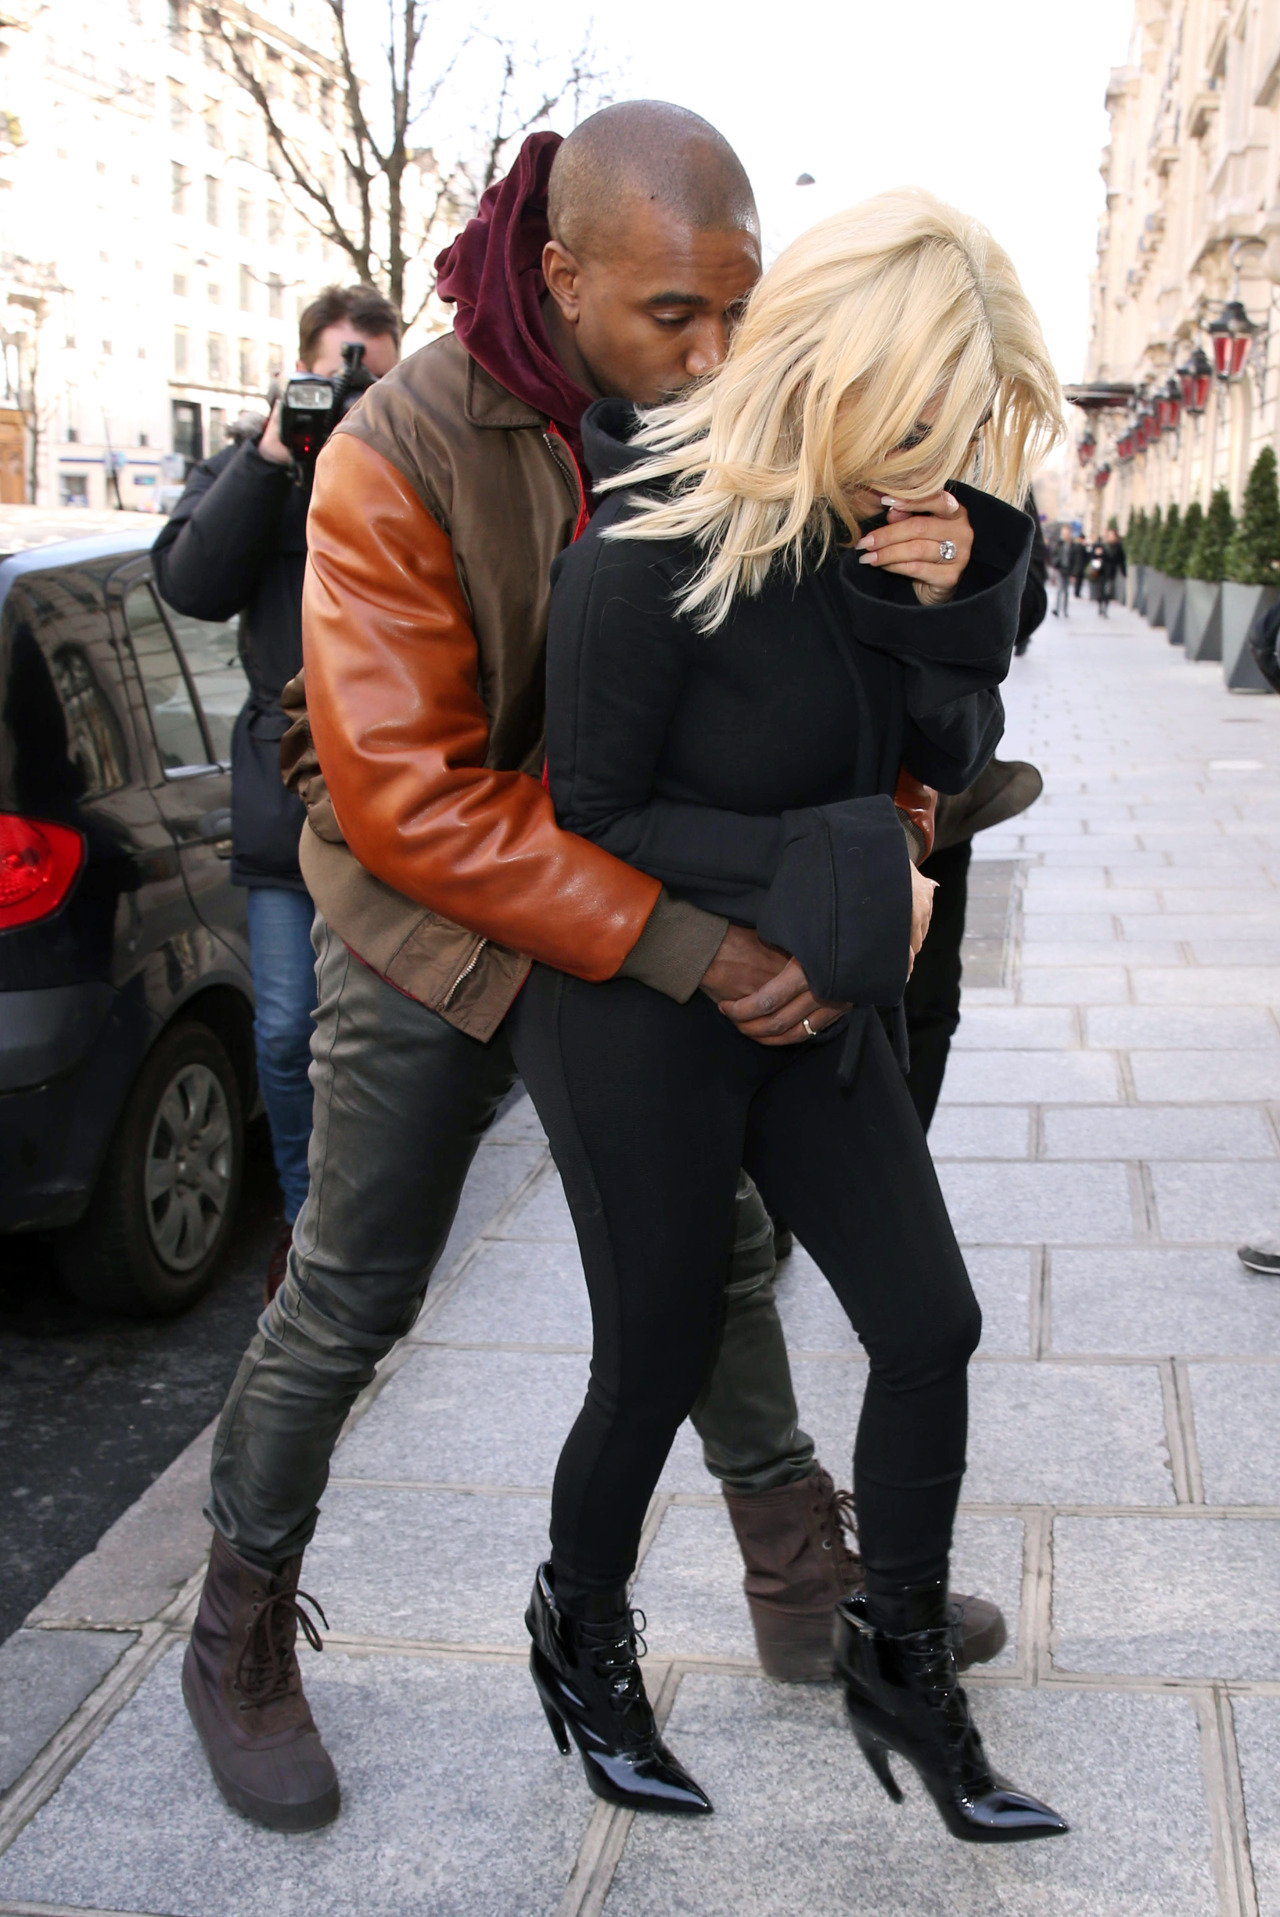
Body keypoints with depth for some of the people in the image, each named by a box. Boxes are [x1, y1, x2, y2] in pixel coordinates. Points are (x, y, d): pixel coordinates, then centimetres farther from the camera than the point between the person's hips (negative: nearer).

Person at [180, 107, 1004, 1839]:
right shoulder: (404, 457, -24)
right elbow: (402, 793, -28)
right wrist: (679, 944, -33)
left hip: (652, 920, 5)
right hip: (436, 932, -5)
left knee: (721, 1250, 14)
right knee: (349, 1303, 4)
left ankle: (808, 1585, 33)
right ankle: (239, 1647, 26)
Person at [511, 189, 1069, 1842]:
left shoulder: (881, 527, -2)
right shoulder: (651, 545, -22)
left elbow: (949, 760, 4)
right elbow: (589, 818, -18)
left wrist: (953, 600, -15)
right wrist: (838, 879, -21)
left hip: (811, 1009, 7)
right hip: (637, 1020, -6)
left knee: (930, 1328, 7)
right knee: (656, 1367, 8)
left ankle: (900, 1664, 29)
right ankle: (578, 1633, 37)